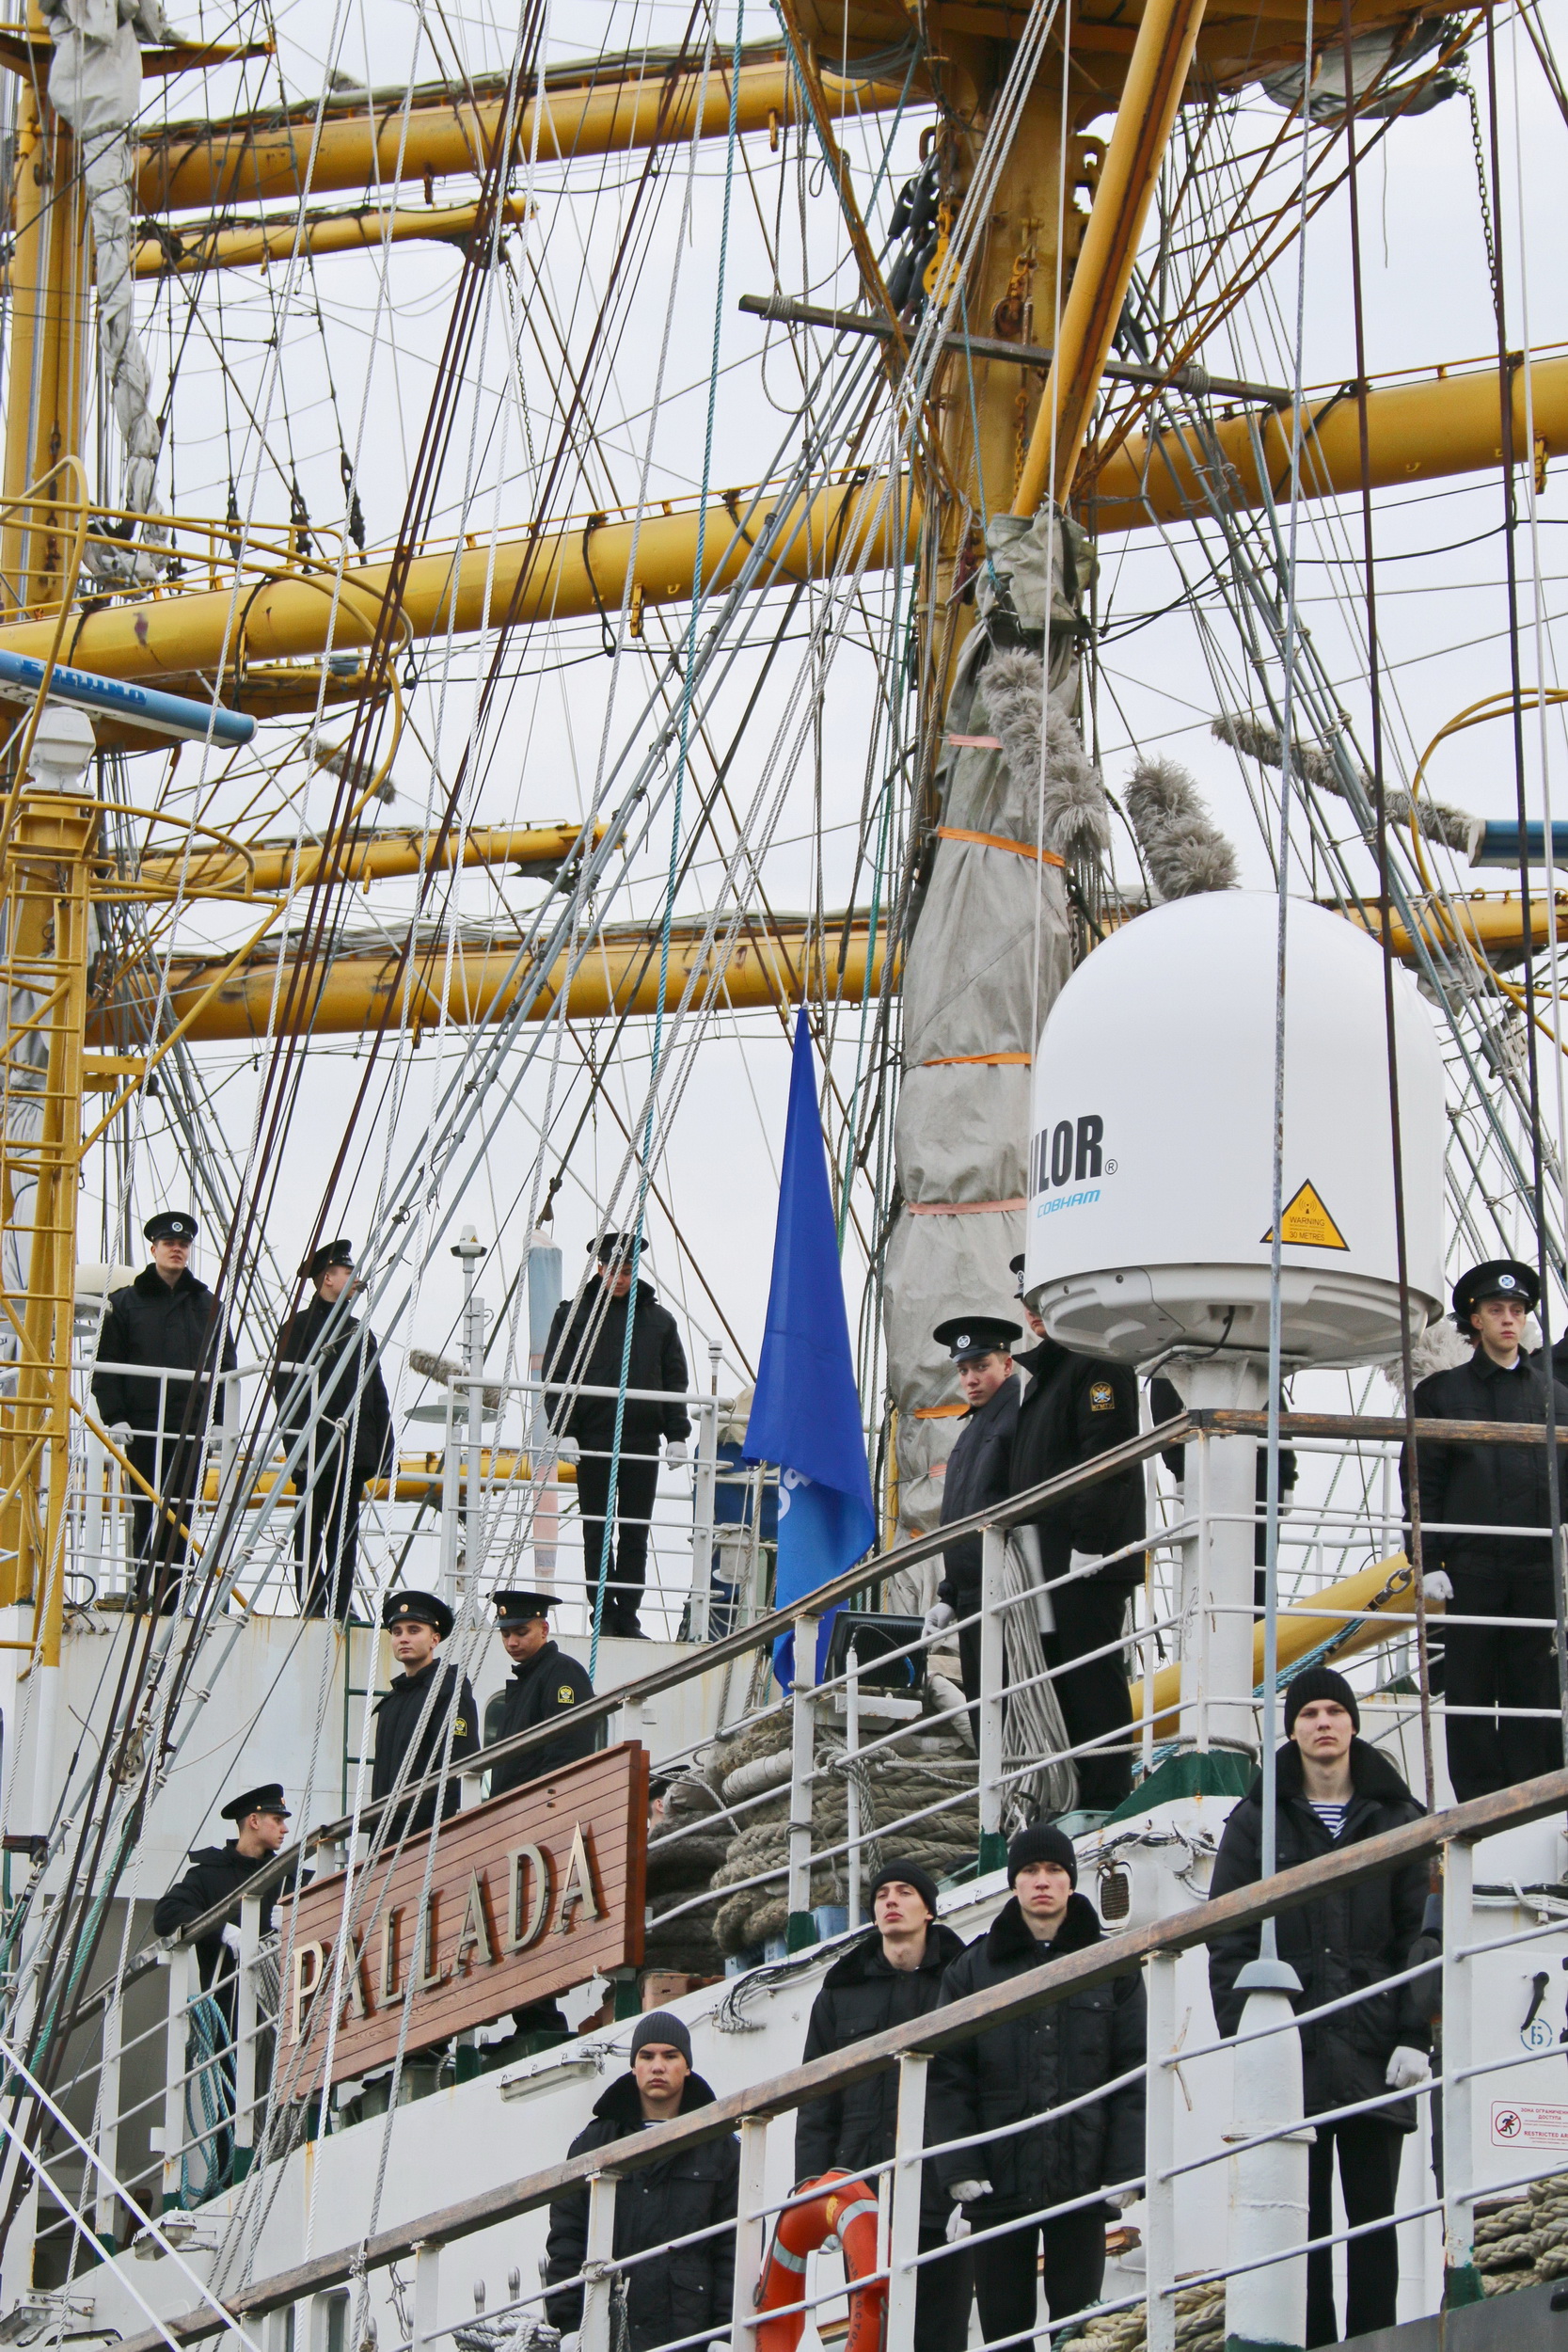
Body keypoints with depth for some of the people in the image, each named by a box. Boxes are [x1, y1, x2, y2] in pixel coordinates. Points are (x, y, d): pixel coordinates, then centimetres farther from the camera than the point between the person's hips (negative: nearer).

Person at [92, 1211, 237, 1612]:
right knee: (146, 1516, -1)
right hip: (142, 1428, -1)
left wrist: (226, 1419, 4)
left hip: (192, 1430, 1)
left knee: (180, 1516, -1)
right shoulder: (126, 1302, 7)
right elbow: (107, 1365, 5)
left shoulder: (208, 1305, 13)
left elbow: (225, 1367, 14)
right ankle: (143, 1594, 2)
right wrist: (114, 1416, -5)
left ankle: (169, 1601, 0)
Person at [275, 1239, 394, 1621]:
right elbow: (286, 1388, -7)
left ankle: (343, 1606, 8)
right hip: (315, 1452, -6)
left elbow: (376, 1395, 18)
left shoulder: (359, 1332, 19)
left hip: (353, 1451, 6)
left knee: (345, 1532, 6)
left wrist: (385, 1447, 10)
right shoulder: (300, 1327, 0)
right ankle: (312, 1607, -4)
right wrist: (298, 1444, -16)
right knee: (311, 1530, -4)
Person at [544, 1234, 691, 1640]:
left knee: (635, 1535, 2)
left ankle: (628, 1617, 5)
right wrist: (565, 1431, -8)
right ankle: (604, 1616, 4)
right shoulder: (574, 1315, 5)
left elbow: (675, 1382, 14)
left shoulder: (658, 1320, 11)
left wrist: (677, 1435, 5)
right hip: (592, 1441, -2)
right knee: (597, 1533, 1)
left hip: (642, 1441, 2)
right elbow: (556, 1378, 2)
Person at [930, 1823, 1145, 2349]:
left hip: (1082, 2180, 0)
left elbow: (1134, 2075, 4)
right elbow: (948, 2079, 3)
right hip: (999, 2182, 0)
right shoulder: (974, 1969, 8)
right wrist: (960, 2173, -8)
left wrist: (1125, 2172, -6)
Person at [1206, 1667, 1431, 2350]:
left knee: (1374, 2221, 2)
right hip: (1292, 2055, 0)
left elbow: (1419, 1934, 5)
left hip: (1373, 2055, 0)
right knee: (1302, 2222, 1)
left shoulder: (1396, 1819, 9)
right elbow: (1228, 1942, 3)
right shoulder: (1258, 1821, 7)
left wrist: (1414, 2036, -5)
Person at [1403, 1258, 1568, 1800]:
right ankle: (1478, 1808, 0)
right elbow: (1421, 1484, 4)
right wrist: (1428, 1562, -6)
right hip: (1471, 1567, -2)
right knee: (1471, 1694, -2)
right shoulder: (1442, 1393, 11)